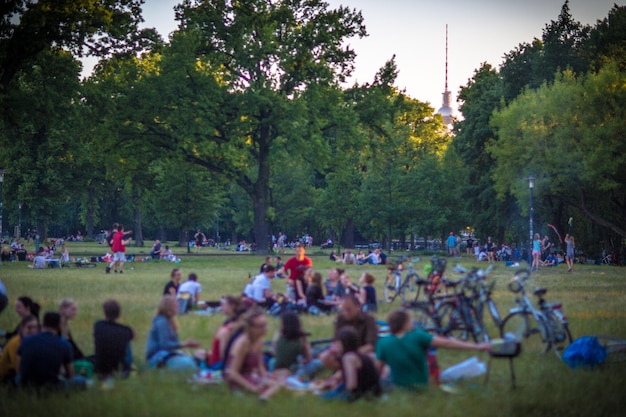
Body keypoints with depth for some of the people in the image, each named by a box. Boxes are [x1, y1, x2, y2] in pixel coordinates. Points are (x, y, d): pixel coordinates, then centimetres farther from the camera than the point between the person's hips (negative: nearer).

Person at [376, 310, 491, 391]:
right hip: (421, 384, -1)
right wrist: (477, 346, -18)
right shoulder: (417, 336, -18)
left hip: (396, 385, 1)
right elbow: (446, 343, -20)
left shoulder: (383, 343, -14)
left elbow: (378, 368, -11)